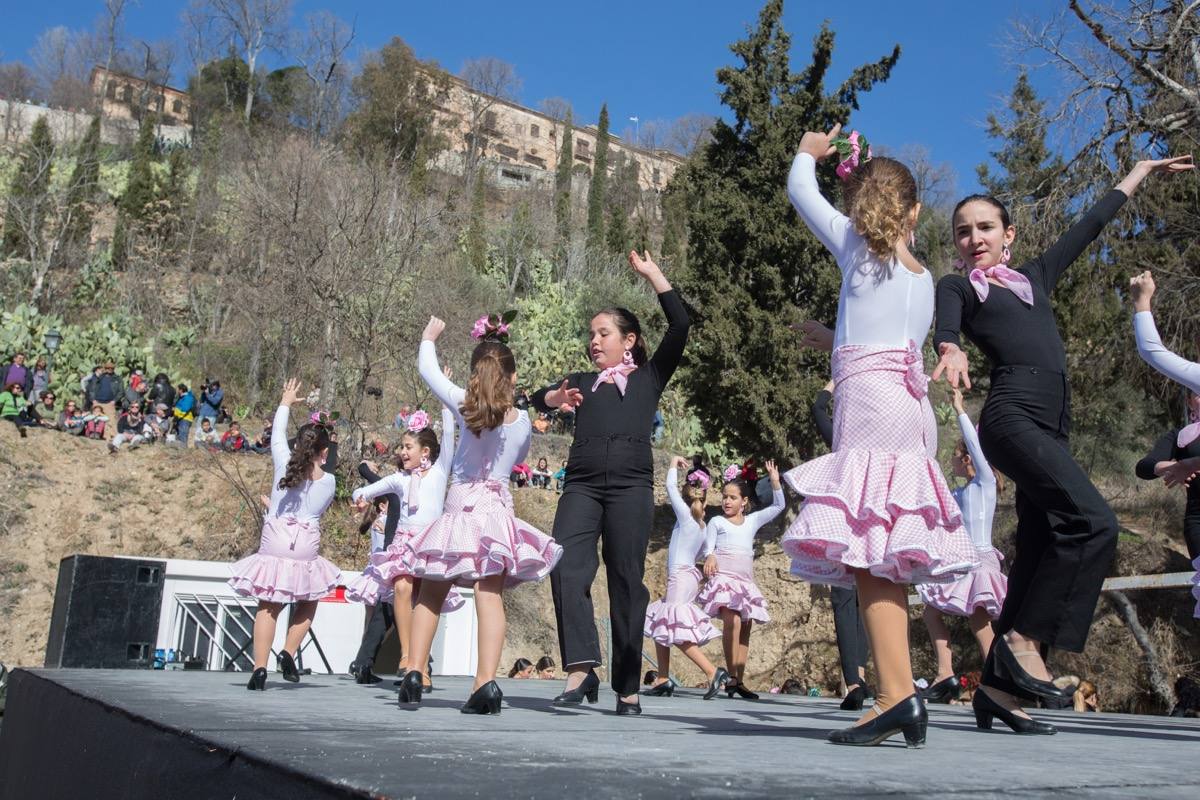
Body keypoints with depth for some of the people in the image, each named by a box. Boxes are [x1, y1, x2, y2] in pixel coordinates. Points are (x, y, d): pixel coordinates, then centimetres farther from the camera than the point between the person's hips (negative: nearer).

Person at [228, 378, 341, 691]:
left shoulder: (284, 462, 2)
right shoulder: (329, 481, 2)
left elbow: (277, 434, 19)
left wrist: (285, 403, 34)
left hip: (274, 543, 1)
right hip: (306, 547, -1)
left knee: (268, 606, 6)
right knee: (308, 602, 21)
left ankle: (259, 667, -3)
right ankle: (289, 652, 6)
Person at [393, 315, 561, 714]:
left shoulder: (464, 405, -5)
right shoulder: (522, 420, 1)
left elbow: (427, 369, 10)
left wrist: (429, 337, 27)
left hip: (459, 507, 0)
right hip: (497, 508, 1)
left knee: (431, 592, 13)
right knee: (490, 595, -6)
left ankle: (414, 672, 12)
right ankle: (485, 682, -14)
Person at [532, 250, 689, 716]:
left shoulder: (648, 378, 17)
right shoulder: (581, 381, 24)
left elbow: (680, 325, 6)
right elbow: (540, 398, 9)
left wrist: (652, 274, 9)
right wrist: (556, 398, -14)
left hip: (631, 485, -2)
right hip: (582, 485, 2)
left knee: (626, 581, -3)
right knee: (567, 568, -18)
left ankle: (627, 687, 2)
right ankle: (581, 669, -19)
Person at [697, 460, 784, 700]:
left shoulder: (753, 520, 16)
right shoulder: (716, 522, 9)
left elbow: (778, 506, 15)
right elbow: (708, 547, 2)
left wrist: (775, 481, 4)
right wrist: (709, 557, -21)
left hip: (745, 579, 5)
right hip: (723, 575, -5)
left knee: (745, 628, 1)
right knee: (732, 621, -24)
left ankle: (739, 681, 6)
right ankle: (731, 676, -21)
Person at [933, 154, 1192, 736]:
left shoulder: (1036, 277, 26)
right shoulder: (956, 288, 10)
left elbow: (1089, 226, 37)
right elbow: (945, 329, -12)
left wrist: (1140, 172, 47)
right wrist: (952, 353, -35)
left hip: (1052, 430, 6)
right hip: (1011, 418, -6)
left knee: (1039, 554, 0)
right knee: (1093, 522, -23)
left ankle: (1000, 686, 3)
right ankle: (1022, 639, -16)